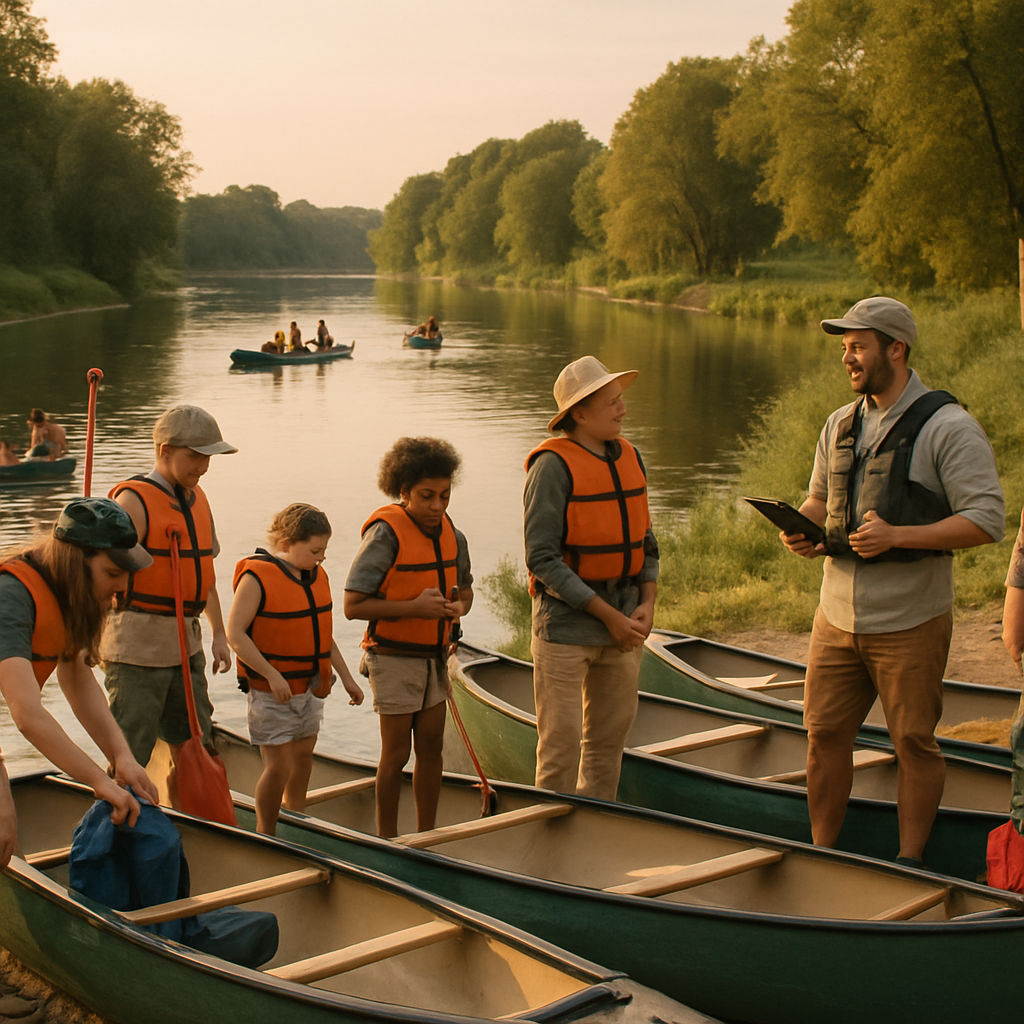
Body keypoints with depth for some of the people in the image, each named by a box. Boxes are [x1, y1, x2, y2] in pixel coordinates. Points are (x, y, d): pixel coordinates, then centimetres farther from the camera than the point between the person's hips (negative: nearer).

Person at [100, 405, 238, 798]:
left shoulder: (197, 499, 12)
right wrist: (91, 640, -21)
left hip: (185, 643, 8)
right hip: (138, 647, -8)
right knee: (129, 760, -5)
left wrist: (218, 633, 18)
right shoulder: (134, 501, -14)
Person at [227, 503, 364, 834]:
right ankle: (266, 838, 12)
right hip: (271, 691, -7)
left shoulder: (316, 576, 6)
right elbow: (235, 634, -20)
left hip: (310, 687, 7)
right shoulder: (256, 578, -17)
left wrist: (346, 677, 15)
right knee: (279, 766, -5)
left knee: (303, 756, 17)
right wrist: (272, 675, -24)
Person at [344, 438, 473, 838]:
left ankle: (426, 835, 25)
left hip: (434, 655, 6)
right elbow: (353, 605, -19)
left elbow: (464, 586, 17)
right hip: (394, 658, -6)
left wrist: (458, 606, -7)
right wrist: (413, 607, -26)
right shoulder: (385, 534, -18)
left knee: (431, 746, 12)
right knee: (396, 753, 2)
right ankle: (387, 840, 17)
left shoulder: (451, 535, 2)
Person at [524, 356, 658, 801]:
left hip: (624, 623, 7)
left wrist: (647, 602, -1)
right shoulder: (553, 465, -13)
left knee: (610, 737, 13)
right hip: (567, 622, -6)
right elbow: (542, 559, -16)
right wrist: (608, 614, -16)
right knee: (562, 739, -2)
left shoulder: (629, 457, 9)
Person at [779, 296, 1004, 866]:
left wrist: (898, 535, -22)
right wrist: (802, 528, 0)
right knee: (825, 733, 7)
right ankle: (821, 854, 22)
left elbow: (986, 520, -14)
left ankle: (910, 863, 19)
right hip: (837, 619, 6)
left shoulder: (948, 427, -9)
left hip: (911, 623, -5)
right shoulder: (841, 425, 11)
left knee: (915, 743, 5)